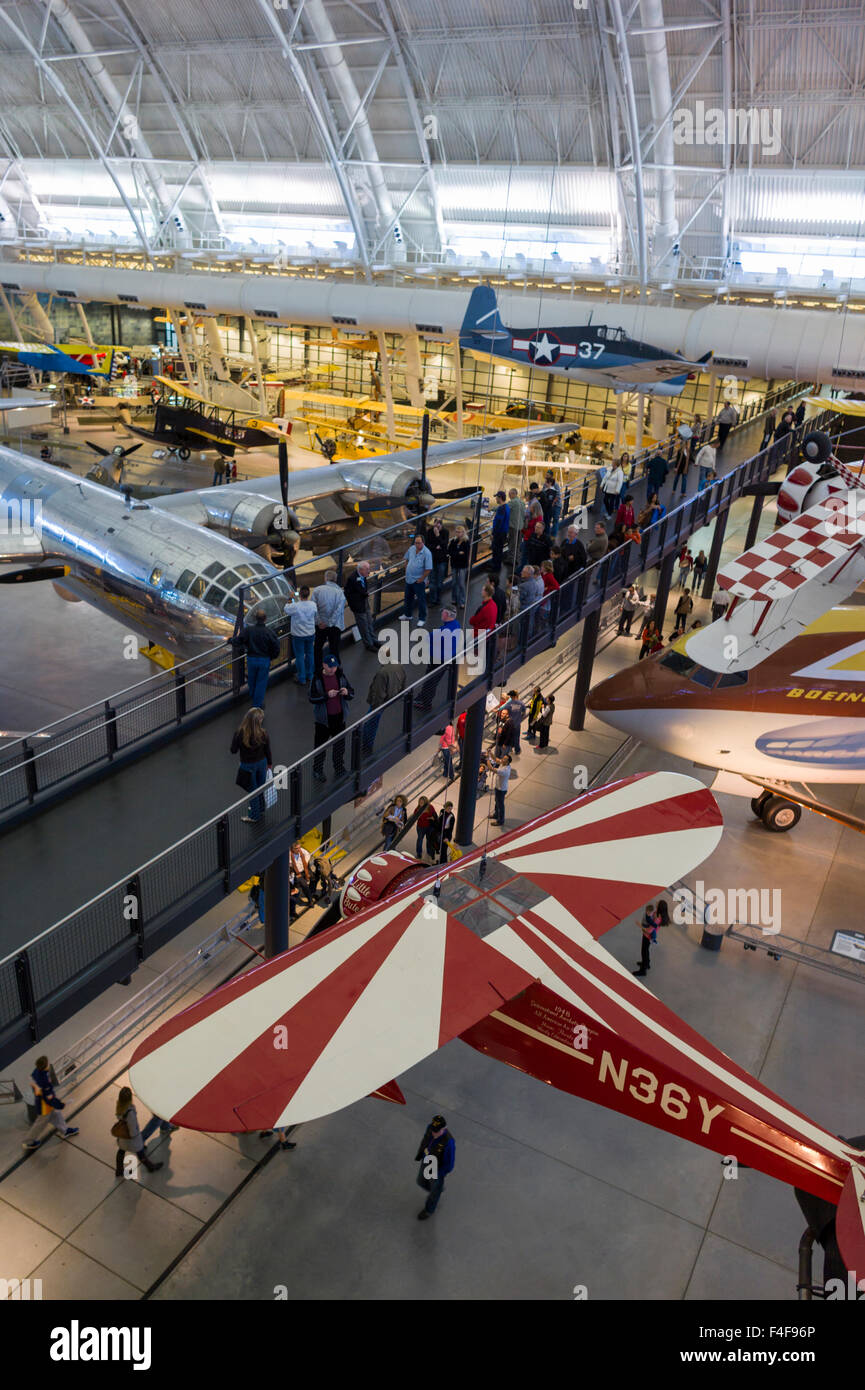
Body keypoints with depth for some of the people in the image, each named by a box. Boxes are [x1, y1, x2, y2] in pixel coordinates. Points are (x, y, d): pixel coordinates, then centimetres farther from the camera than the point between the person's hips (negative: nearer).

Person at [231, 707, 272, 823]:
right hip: (261, 763, 2)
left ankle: (254, 815, 27)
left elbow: (233, 750, -15)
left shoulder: (240, 732, -25)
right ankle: (260, 809, 45)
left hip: (248, 765, -2)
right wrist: (269, 762, 12)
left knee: (252, 789, 14)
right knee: (261, 787, 24)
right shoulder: (263, 733, -20)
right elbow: (267, 750, -6)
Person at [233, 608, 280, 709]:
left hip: (251, 659, 2)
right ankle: (257, 704, 17)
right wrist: (272, 657, 7)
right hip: (265, 660, -2)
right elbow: (276, 647, -11)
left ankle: (252, 698, 46)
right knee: (261, 682, 11)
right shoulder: (269, 632, -15)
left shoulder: (248, 630, -13)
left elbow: (237, 642, -11)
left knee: (252, 680, 24)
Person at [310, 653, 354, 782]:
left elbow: (352, 695, 3)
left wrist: (347, 693, -20)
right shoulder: (317, 679, -11)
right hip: (323, 718, -3)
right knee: (320, 744, 5)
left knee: (340, 744, 15)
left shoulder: (341, 676, -2)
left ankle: (339, 768, 34)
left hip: (339, 716, 4)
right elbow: (312, 698, -15)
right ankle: (317, 770, 22)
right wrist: (327, 695, -28)